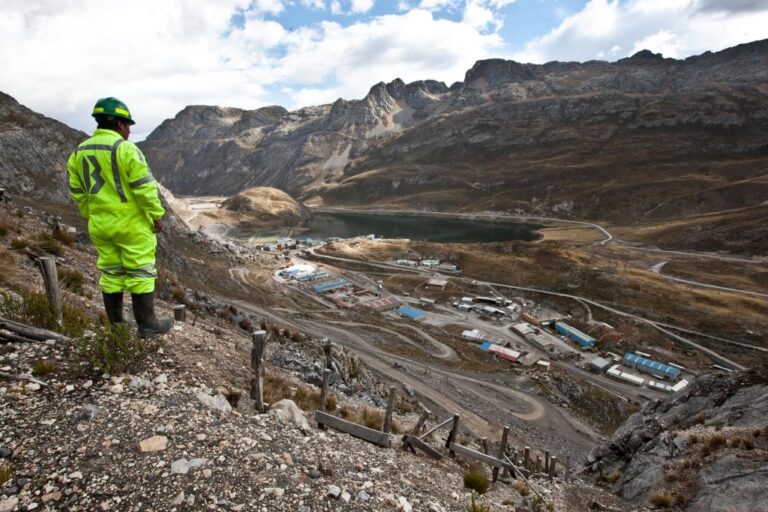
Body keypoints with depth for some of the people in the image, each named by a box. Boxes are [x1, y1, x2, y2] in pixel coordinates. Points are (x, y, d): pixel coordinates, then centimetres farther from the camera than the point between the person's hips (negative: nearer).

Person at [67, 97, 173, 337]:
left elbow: (78, 192, 12)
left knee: (111, 272, 15)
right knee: (140, 272, 2)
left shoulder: (79, 152, 8)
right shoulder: (126, 149, -14)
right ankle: (147, 324, 9)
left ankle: (115, 324, 24)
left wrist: (93, 217, 20)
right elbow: (145, 187, -18)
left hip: (100, 226, 7)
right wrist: (157, 215, -9)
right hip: (132, 224, -6)